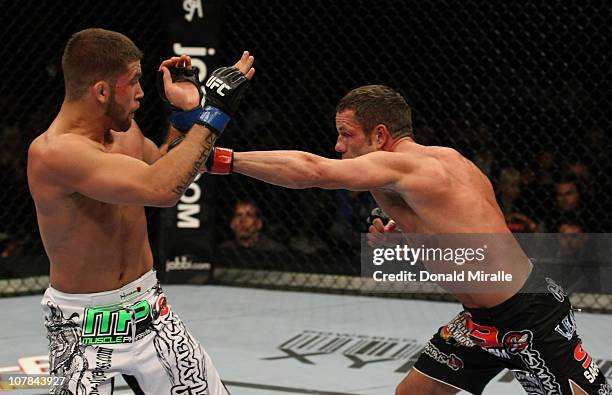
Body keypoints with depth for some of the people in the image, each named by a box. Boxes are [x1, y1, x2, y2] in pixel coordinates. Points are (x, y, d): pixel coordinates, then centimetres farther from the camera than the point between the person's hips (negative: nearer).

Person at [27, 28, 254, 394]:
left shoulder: (125, 128, 1)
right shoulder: (53, 152, -26)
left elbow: (164, 169, 22)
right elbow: (161, 189, -36)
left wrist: (187, 112, 5)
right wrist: (213, 113, -27)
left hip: (150, 309, 7)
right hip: (85, 326, -7)